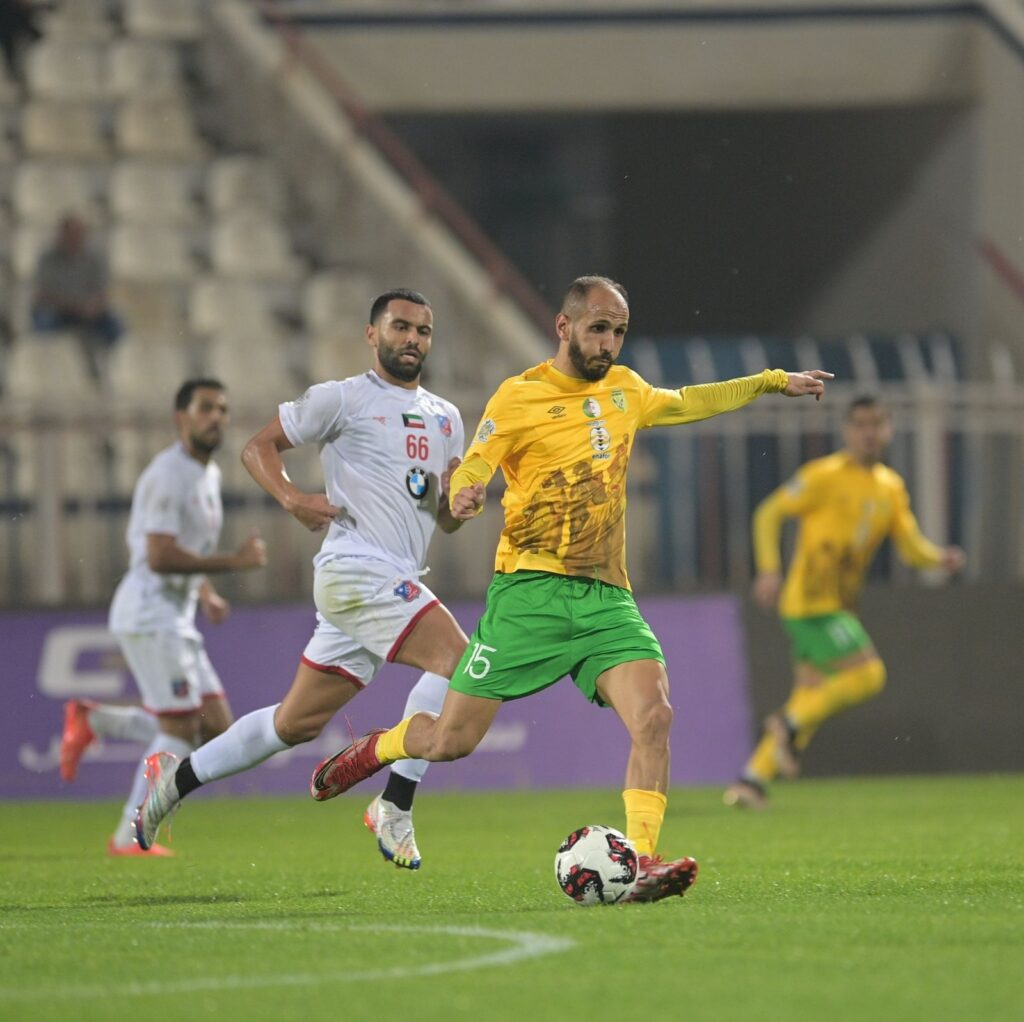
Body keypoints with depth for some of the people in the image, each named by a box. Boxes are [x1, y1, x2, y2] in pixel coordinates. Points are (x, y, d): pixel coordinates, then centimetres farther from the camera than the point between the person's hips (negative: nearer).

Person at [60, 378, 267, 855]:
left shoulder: (209, 474, 16)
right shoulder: (169, 474, -15)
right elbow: (159, 556, -22)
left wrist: (207, 593, 11)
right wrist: (234, 562, -19)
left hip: (176, 617, 9)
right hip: (150, 613, -9)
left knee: (216, 727, 5)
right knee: (180, 729, -9)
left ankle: (92, 720, 13)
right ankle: (130, 838, -1)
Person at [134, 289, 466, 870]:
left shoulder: (445, 418, 20)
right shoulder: (342, 399, 0)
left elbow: (447, 522, 22)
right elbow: (260, 446, 5)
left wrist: (456, 496, -2)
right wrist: (291, 498, -12)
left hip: (398, 582, 8)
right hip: (356, 567, -8)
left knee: (298, 722, 12)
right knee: (457, 657, -24)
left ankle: (177, 780, 26)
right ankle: (395, 808, -20)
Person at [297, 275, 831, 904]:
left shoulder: (624, 390, 16)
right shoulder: (519, 397, -2)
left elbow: (684, 403, 35)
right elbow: (471, 471, -6)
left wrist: (772, 382, 37)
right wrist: (464, 499, -30)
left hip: (607, 597, 4)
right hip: (531, 589, -4)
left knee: (654, 716, -21)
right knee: (450, 740, -2)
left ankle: (642, 865, -20)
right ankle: (372, 751, 31)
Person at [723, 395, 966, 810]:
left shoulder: (891, 488, 13)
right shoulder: (825, 476, -8)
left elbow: (911, 546, 13)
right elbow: (768, 514, -5)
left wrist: (940, 557, -9)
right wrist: (769, 569, -17)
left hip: (838, 606, 8)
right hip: (811, 601, -8)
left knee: (810, 701, 8)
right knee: (867, 673, -18)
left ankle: (752, 779, 13)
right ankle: (790, 725, -4)